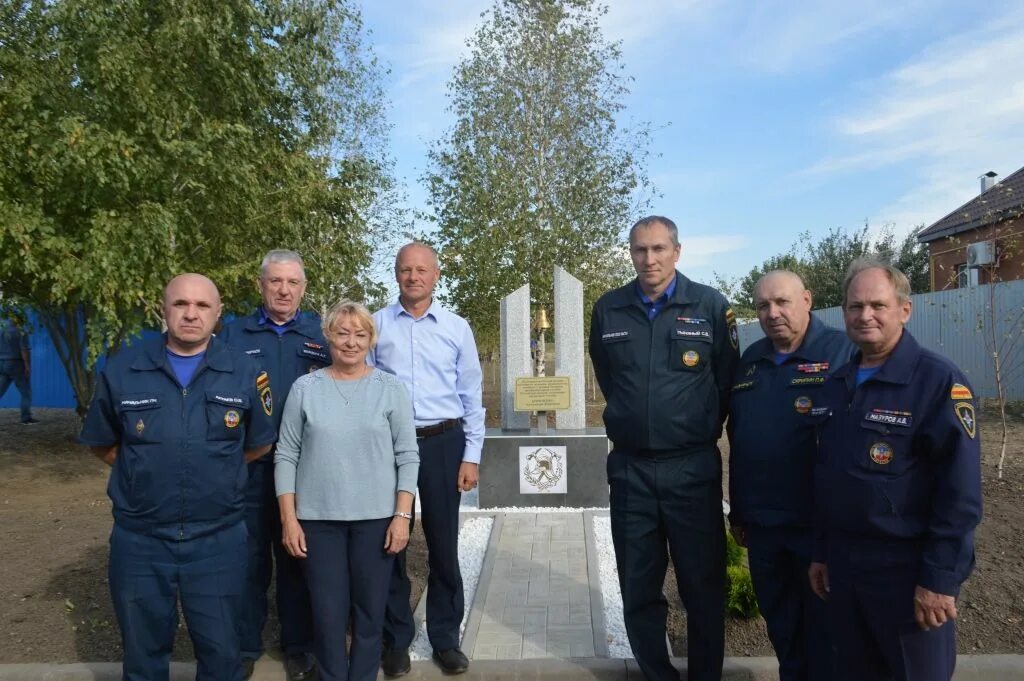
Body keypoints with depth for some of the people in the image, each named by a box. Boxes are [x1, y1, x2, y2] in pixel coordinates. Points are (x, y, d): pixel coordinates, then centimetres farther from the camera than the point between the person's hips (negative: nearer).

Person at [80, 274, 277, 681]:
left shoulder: (244, 374, -4)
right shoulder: (121, 370, -3)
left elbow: (260, 445, 8)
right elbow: (102, 444, 10)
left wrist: (212, 472, 6)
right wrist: (149, 474, 4)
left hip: (218, 539, 0)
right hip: (138, 539, 1)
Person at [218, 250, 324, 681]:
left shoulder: (321, 334, 5)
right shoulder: (233, 334, 6)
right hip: (247, 465, 0)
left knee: (297, 556, 11)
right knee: (249, 556, 10)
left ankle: (298, 645, 26)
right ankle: (245, 645, 27)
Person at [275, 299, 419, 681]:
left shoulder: (390, 389, 0)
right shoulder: (305, 388, 1)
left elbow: (407, 457, 0)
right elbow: (286, 456, 2)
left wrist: (402, 515, -6)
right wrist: (288, 518, -2)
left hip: (376, 517, 0)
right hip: (318, 518, 0)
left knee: (370, 610, 11)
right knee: (327, 612, 8)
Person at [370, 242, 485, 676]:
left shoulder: (457, 328, 3)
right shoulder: (375, 324, 2)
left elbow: (472, 395, 4)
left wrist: (472, 456, 0)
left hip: (443, 443, 0)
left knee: (443, 543, 9)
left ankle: (445, 637, 26)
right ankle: (396, 639, 28)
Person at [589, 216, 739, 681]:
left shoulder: (711, 305, -5)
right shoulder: (608, 309, 3)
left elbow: (727, 380, 4)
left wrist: (699, 429, 9)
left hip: (692, 467, -2)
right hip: (629, 468, 3)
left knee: (703, 585, 9)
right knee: (638, 588, 12)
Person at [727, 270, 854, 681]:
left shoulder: (843, 354, -9)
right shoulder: (750, 361, 9)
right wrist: (737, 511, 16)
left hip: (822, 522, -5)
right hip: (761, 522, 6)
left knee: (824, 627, 10)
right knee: (779, 621, 19)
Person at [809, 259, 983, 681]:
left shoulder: (939, 381, -13)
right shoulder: (836, 384, 7)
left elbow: (960, 492, -16)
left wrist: (941, 578, -17)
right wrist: (821, 552, 12)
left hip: (907, 568, -6)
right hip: (842, 564, 6)